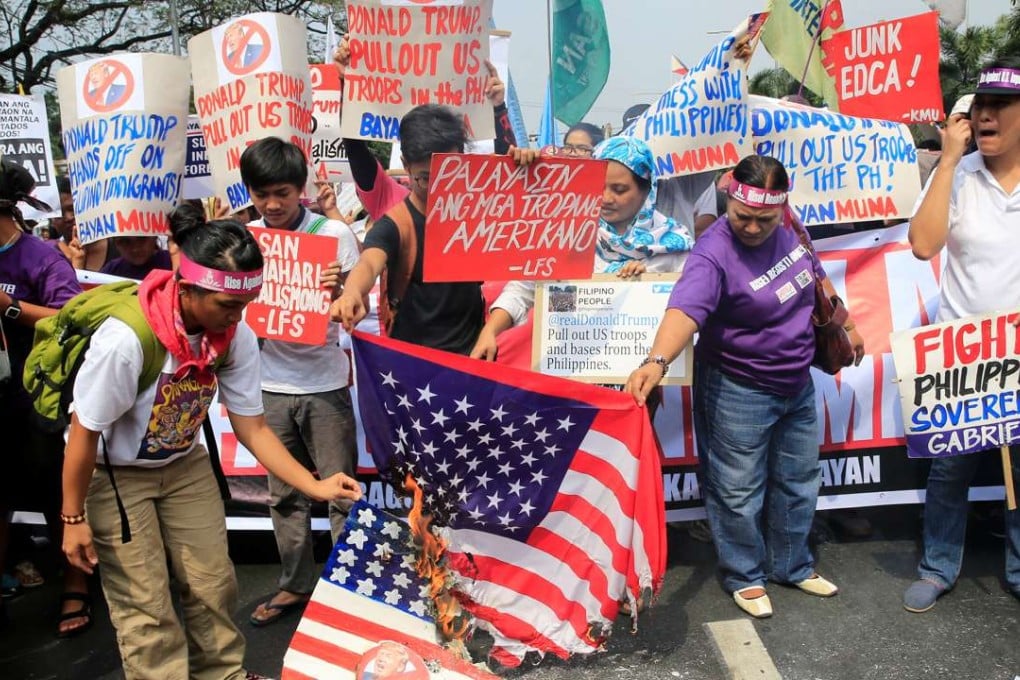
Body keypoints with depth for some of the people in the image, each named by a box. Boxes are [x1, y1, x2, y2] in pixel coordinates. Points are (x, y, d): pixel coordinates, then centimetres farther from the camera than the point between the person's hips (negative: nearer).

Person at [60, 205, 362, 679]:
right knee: (146, 605, 0)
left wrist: (315, 487, -19)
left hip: (184, 464, 4)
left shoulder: (236, 337, -21)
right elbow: (84, 433, -21)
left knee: (213, 584, 10)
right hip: (112, 474, -4)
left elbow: (252, 428, -11)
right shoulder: (125, 340, -35)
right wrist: (73, 518, -11)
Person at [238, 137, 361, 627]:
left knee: (340, 493, 4)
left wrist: (339, 291, -30)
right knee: (284, 494, 14)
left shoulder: (334, 233, -8)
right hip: (270, 385, 3)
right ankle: (296, 584, 29)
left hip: (324, 385, -3)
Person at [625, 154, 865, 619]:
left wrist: (846, 324, 20)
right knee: (739, 492, 5)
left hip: (797, 385, 7)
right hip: (738, 392, -7)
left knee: (798, 482, 21)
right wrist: (658, 360, -61)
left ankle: (792, 565, 42)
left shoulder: (787, 225, -5)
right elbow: (685, 309, -44)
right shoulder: (714, 253, -27)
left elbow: (815, 275, 14)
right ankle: (744, 576, 30)